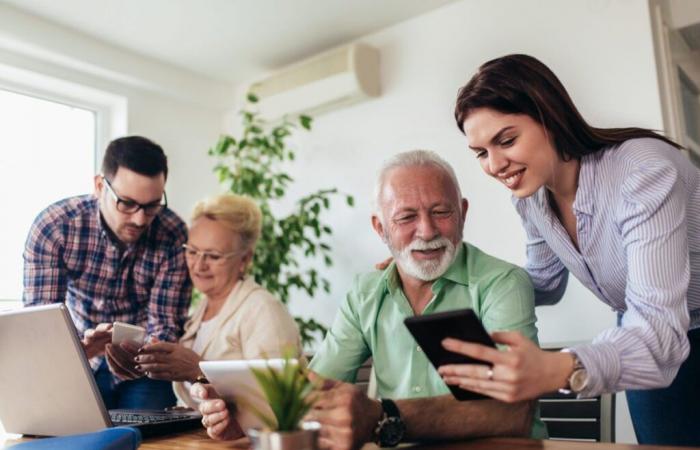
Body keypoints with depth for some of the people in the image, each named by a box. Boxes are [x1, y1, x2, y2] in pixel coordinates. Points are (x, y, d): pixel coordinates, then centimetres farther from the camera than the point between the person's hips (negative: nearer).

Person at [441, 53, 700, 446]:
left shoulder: (645, 171, -33)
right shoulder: (530, 197, -11)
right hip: (642, 335, 5)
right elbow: (544, 285, 3)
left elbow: (660, 330, -39)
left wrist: (562, 370, -58)